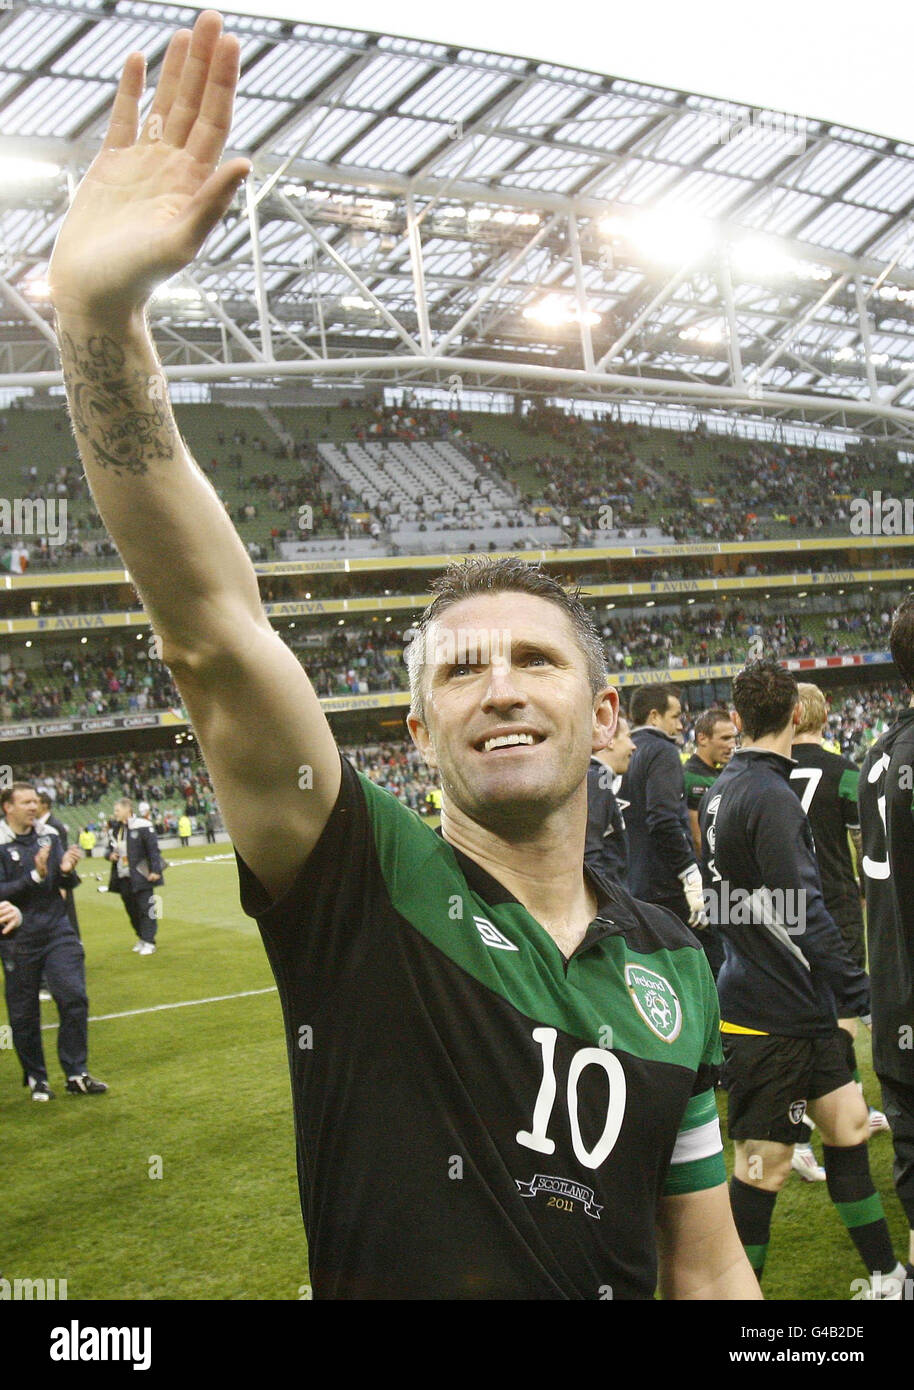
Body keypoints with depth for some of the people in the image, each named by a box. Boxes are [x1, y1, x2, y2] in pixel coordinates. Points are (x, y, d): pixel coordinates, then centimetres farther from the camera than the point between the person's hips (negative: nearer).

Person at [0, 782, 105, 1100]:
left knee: (74, 998, -4)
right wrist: (35, 876, -25)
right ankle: (36, 1079, 22)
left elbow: (67, 884, 10)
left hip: (57, 930, 4)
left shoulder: (49, 835, 7)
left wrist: (66, 871, -12)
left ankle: (76, 1075, 7)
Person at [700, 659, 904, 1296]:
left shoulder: (723, 788, 9)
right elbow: (805, 915, -25)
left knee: (849, 1124, 17)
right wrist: (862, 996, -21)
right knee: (764, 1166, 1)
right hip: (774, 1020, -10)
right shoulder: (771, 797, -21)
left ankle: (886, 1278, 29)